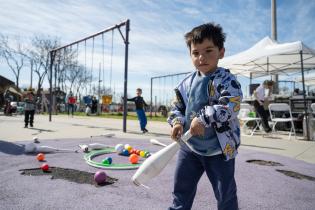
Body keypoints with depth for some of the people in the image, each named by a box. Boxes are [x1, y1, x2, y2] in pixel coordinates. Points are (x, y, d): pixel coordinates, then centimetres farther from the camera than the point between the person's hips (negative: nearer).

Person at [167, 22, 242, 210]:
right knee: (182, 187, 20)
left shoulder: (226, 79, -15)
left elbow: (231, 106, -28)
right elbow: (177, 107, 9)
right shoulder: (187, 82, 2)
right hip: (190, 145, 6)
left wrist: (203, 118, -29)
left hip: (219, 148, -5)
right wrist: (177, 122, -9)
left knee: (225, 193, 14)